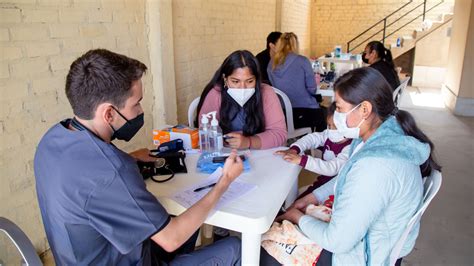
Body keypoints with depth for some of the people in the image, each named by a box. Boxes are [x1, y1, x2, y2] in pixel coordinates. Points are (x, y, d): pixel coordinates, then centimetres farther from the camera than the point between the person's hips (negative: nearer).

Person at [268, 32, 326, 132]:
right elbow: (312, 89, -10)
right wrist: (315, 81, 11)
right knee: (322, 113, 29)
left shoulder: (272, 64, 1)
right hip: (305, 112, -5)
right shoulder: (302, 61, -11)